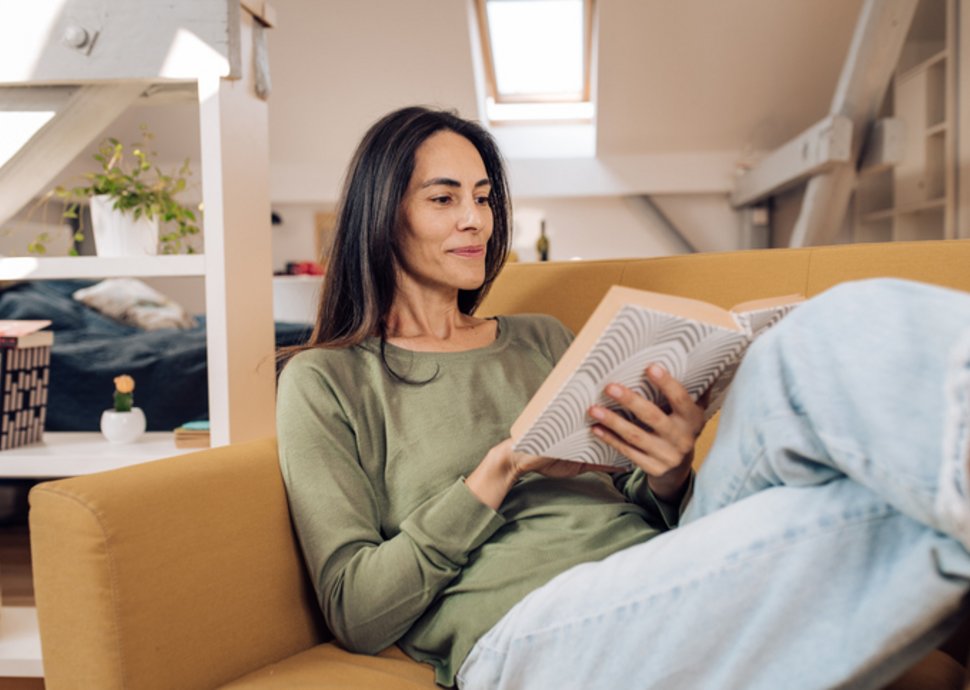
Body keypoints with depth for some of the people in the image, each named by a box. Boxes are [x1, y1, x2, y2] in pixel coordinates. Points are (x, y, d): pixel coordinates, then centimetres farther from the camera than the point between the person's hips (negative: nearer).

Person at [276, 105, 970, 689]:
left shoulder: (543, 340, 24)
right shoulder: (326, 382, 10)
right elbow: (356, 612, 1)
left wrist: (670, 477, -4)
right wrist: (501, 470, -8)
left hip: (664, 595, 5)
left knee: (844, 325, -22)